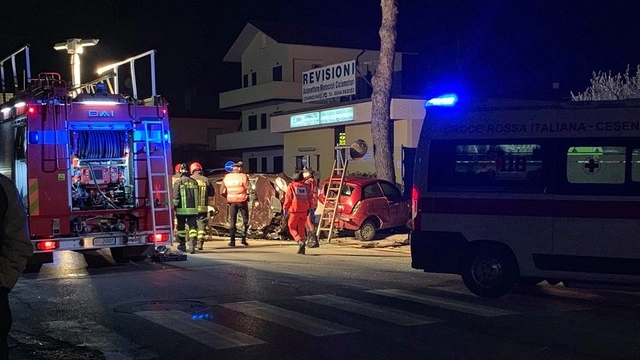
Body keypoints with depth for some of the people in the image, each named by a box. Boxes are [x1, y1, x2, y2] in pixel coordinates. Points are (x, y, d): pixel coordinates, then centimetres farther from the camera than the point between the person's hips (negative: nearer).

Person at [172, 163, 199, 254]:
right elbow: (197, 195, 14)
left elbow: (175, 196, -8)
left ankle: (182, 245, 21)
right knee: (192, 227, 0)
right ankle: (192, 245, -13)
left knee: (181, 227, 12)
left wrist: (175, 206, 2)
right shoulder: (194, 182, 7)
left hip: (181, 209, -2)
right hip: (193, 209, 2)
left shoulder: (178, 182, -6)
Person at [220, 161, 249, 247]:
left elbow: (222, 191, 4)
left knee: (232, 221, 10)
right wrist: (247, 196, 7)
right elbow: (248, 190, -13)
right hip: (242, 201, -3)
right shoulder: (243, 176, -8)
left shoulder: (226, 177, 3)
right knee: (245, 220, 11)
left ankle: (232, 240, 7)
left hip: (231, 202, 3)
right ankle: (243, 238, 3)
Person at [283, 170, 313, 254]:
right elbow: (309, 199, 10)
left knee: (292, 227, 7)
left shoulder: (291, 186, -3)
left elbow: (288, 198, -5)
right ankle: (302, 249, 7)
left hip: (294, 210, -4)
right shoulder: (306, 187, 8)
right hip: (304, 210, 4)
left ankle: (300, 241, -18)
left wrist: (285, 209, 3)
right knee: (302, 228, 11)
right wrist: (308, 209, 19)